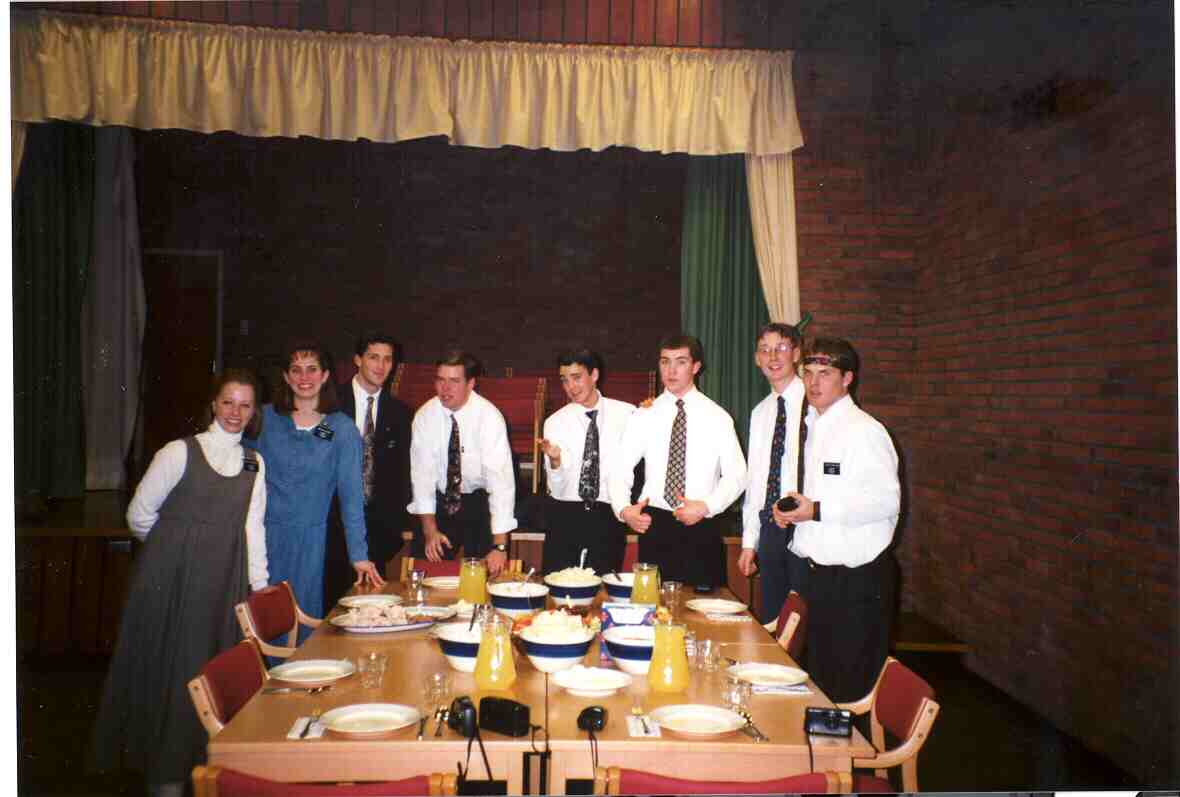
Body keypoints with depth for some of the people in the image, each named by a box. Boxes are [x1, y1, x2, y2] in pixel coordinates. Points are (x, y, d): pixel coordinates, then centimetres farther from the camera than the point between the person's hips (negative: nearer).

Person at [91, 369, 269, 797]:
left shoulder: (254, 463, 8)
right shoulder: (180, 452, -5)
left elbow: (252, 526, 9)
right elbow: (140, 514, 0)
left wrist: (259, 582, 3)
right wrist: (177, 549, 10)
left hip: (225, 581, 3)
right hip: (173, 576, -3)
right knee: (171, 665, 4)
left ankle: (204, 760, 24)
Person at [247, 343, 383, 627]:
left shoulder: (342, 429, -4)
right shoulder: (265, 417, 1)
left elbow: (351, 494, -5)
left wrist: (359, 555, -9)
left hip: (308, 539, -1)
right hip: (263, 532, 1)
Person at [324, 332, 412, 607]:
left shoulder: (399, 413, 7)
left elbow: (402, 471, 9)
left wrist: (401, 524, 3)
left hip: (379, 522, 2)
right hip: (334, 518, -2)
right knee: (332, 592, 3)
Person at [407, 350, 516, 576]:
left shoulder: (490, 417, -20)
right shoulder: (425, 416, -9)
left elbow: (501, 478, -25)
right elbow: (422, 473, -9)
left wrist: (500, 546, -31)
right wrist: (430, 530, -17)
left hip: (480, 502, -2)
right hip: (439, 503, 2)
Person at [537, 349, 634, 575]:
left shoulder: (626, 414, 0)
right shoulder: (555, 422, 1)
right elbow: (556, 488, -2)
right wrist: (554, 460, -21)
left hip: (608, 518, 0)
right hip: (565, 519, 1)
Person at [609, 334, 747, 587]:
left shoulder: (717, 417, 2)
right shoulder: (642, 417, 5)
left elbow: (736, 475, 1)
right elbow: (620, 471, 0)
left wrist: (706, 506, -13)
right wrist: (624, 509, -17)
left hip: (702, 528, -1)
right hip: (654, 526, 1)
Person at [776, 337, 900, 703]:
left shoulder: (864, 430, -14)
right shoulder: (810, 426, 11)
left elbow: (886, 501, -21)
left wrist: (817, 510, -23)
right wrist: (791, 510, 3)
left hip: (855, 577, -8)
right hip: (814, 572, 8)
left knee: (849, 685, 3)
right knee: (817, 677, 19)